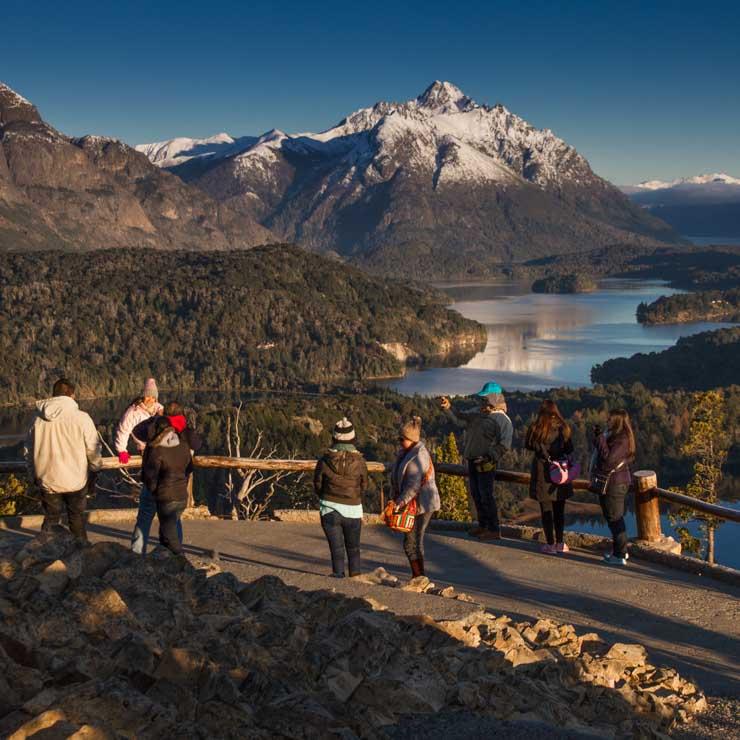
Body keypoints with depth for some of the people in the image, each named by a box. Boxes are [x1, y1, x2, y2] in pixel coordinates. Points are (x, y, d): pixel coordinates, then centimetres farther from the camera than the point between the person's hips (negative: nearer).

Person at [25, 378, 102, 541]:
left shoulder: (38, 419, -4)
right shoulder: (81, 418, -15)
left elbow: (29, 451, 5)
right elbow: (93, 448, -10)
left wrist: (34, 475, 19)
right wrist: (96, 467, 9)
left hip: (47, 481, 2)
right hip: (75, 480, -2)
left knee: (50, 519, 17)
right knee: (76, 518, 15)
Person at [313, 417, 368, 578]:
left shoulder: (324, 461, -11)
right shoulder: (360, 462, -10)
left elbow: (317, 485, 0)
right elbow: (364, 487, 2)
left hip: (330, 510, -1)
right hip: (353, 510, 1)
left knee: (336, 549, 9)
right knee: (353, 549, 17)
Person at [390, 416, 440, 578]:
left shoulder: (418, 457, -18)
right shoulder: (405, 453, 13)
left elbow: (414, 485, -24)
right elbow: (397, 480, 19)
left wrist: (400, 502, -24)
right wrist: (395, 499, 12)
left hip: (421, 504, -10)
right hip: (413, 504, 10)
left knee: (411, 542, -7)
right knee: (414, 541, 14)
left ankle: (419, 577, -1)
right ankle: (417, 576, 22)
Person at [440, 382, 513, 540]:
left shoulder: (502, 420, -12)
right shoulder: (478, 414, 11)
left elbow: (504, 445, -17)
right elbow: (460, 419, 15)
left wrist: (488, 457, -25)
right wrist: (448, 408, -1)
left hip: (486, 464, -8)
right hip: (473, 461, 8)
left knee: (486, 496, -7)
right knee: (476, 494, 15)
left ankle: (494, 530, 0)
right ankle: (483, 525, 28)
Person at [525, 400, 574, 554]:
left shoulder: (536, 428, -10)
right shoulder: (562, 428, -6)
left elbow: (528, 445, 2)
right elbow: (569, 450, 0)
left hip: (543, 474, -2)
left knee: (546, 510, 6)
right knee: (559, 510, 13)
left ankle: (551, 545, 7)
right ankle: (560, 543, 17)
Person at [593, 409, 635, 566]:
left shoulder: (622, 441, -21)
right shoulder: (615, 437, 11)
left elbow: (608, 458, -29)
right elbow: (602, 452, 20)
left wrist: (600, 439, -24)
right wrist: (598, 436, 14)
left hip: (614, 484, -11)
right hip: (611, 482, 11)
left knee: (615, 518, -3)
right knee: (613, 518, 20)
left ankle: (620, 556, 3)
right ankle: (620, 550, 31)